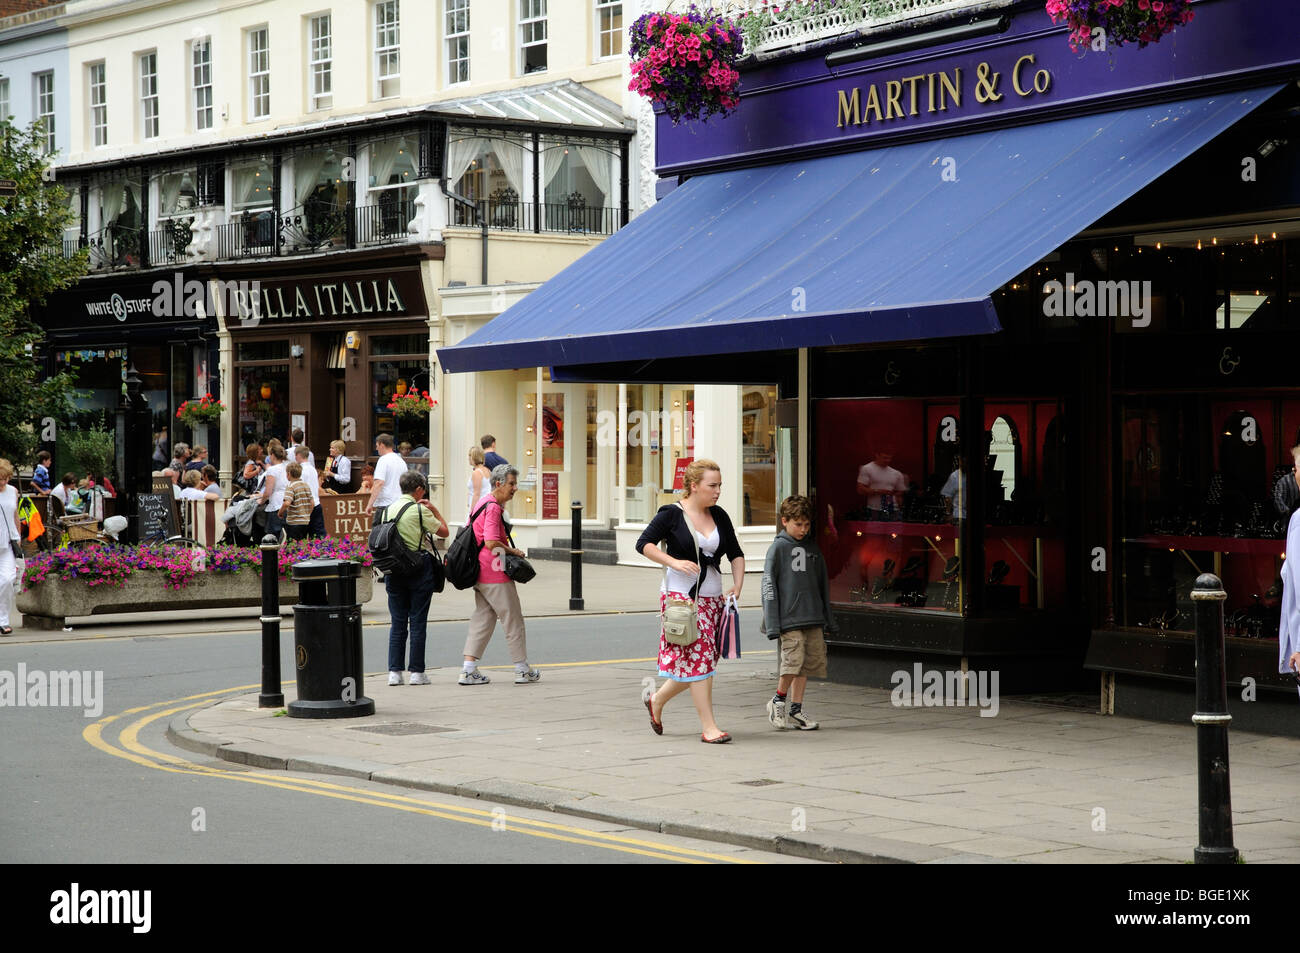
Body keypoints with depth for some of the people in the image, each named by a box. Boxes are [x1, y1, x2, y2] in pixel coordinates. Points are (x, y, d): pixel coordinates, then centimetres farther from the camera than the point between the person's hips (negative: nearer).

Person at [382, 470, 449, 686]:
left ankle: (394, 671, 5)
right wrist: (434, 509, 6)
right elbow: (443, 531, -3)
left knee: (397, 622, 8)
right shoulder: (419, 510, -10)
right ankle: (417, 672, 2)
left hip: (393, 569, 5)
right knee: (417, 621, 1)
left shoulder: (388, 509, 8)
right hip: (419, 569, -5)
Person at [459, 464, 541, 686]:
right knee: (513, 620, 1)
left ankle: (469, 670, 5)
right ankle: (522, 670, 9)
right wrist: (513, 551, -11)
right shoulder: (493, 508, -17)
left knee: (482, 620, 10)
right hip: (496, 575, -10)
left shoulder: (483, 505, 16)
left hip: (480, 574, 10)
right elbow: (491, 543, -26)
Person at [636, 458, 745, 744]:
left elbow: (735, 553, 16)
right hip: (680, 595, -6)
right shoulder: (672, 514, -6)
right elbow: (644, 544, -8)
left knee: (699, 662, 8)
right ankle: (708, 727, -9)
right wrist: (674, 562, -20)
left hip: (712, 598, 6)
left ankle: (658, 700, 32)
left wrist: (737, 585, 2)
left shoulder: (719, 516, 10)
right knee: (698, 658, -11)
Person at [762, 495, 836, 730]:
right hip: (789, 618, -6)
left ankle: (795, 709, 16)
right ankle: (778, 701, 9)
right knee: (793, 660, -14)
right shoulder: (778, 548, -3)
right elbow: (769, 586, -5)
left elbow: (822, 585, 21)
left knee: (810, 662, 5)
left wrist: (828, 619, 19)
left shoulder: (812, 548, 14)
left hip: (813, 618, 6)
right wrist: (772, 624, -11)